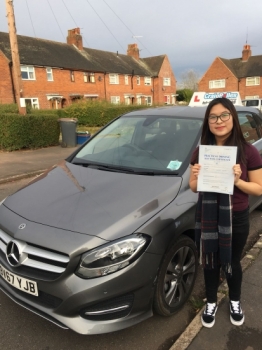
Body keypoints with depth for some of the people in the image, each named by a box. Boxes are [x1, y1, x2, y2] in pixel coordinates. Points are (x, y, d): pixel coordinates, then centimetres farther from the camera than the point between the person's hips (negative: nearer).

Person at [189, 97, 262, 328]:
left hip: (236, 219, -1)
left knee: (232, 263, 20)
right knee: (210, 264, 18)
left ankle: (235, 302, 48)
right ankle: (211, 303, 44)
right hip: (207, 219, 2)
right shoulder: (201, 152, -5)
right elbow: (193, 187, 3)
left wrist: (238, 181, -25)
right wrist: (197, 178, -19)